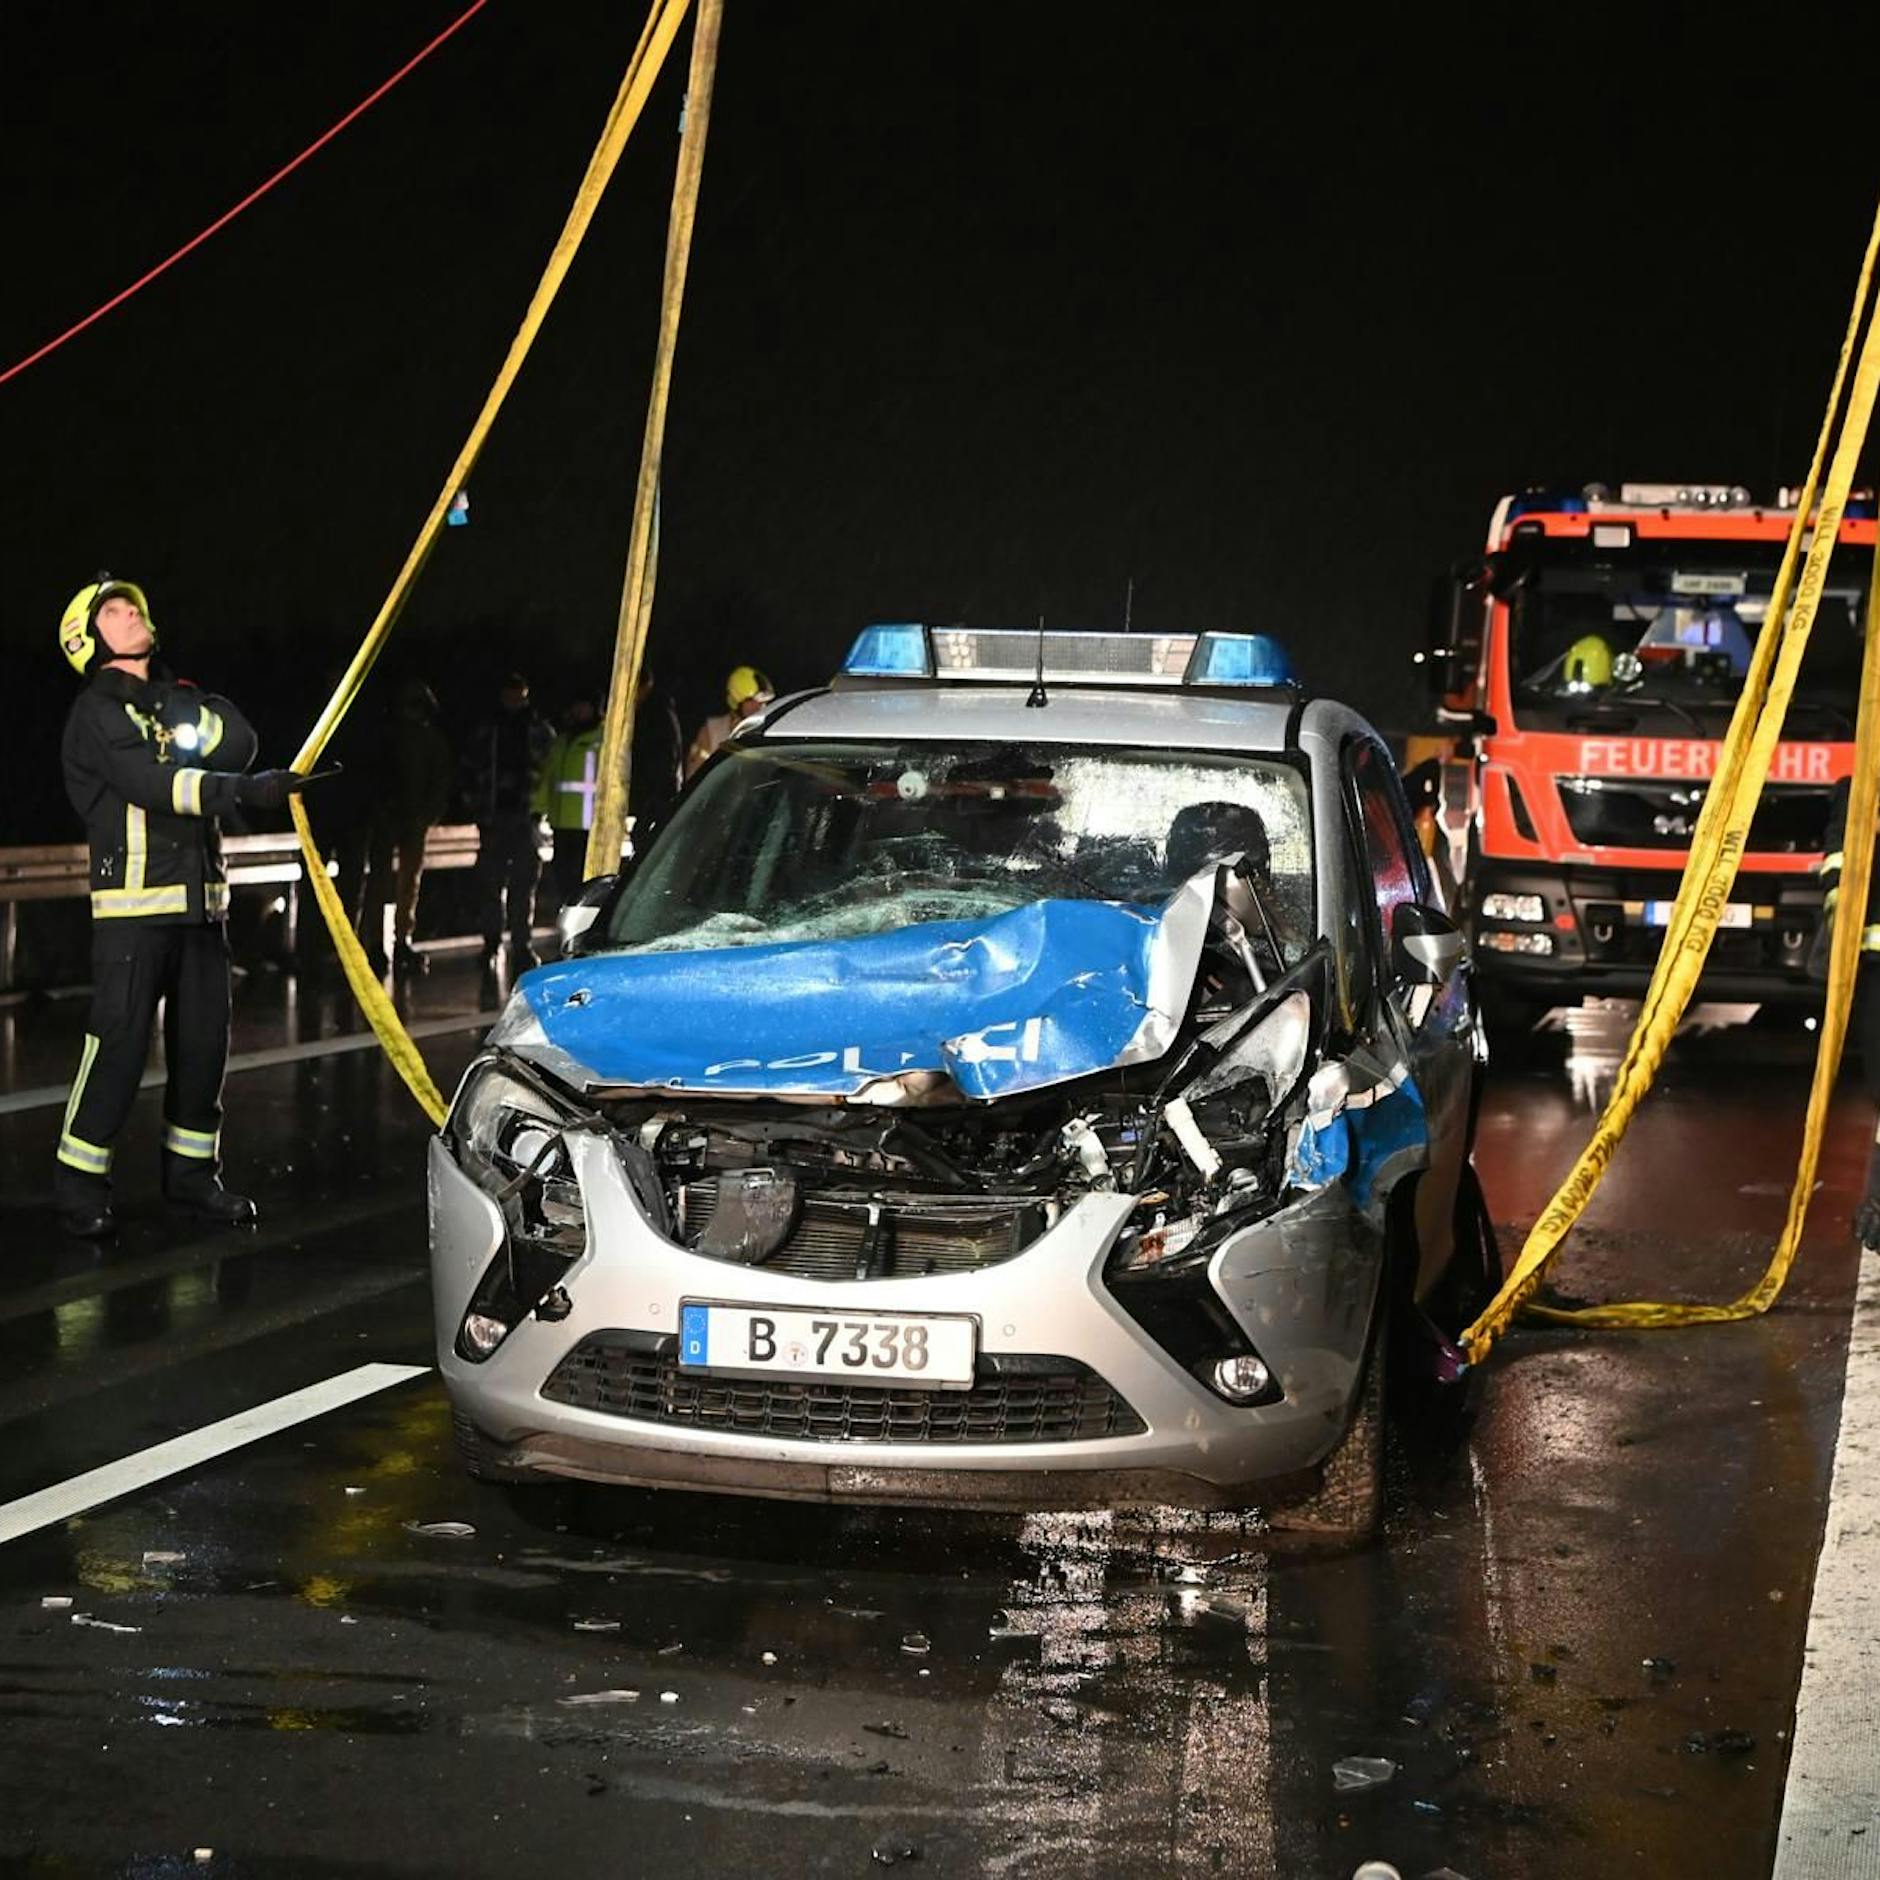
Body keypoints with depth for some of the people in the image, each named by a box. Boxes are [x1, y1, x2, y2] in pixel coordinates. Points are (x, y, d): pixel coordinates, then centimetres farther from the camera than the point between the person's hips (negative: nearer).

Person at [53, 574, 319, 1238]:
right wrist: (244, 790, -31)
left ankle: (190, 1171, 20)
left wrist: (187, 738, -16)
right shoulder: (95, 712, -4)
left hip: (201, 897, 6)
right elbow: (150, 782, -20)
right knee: (119, 1040, -10)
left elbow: (240, 740, 2)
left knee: (204, 1039, 8)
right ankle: (81, 1183, -1)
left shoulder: (180, 698, 18)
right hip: (133, 902, -6)